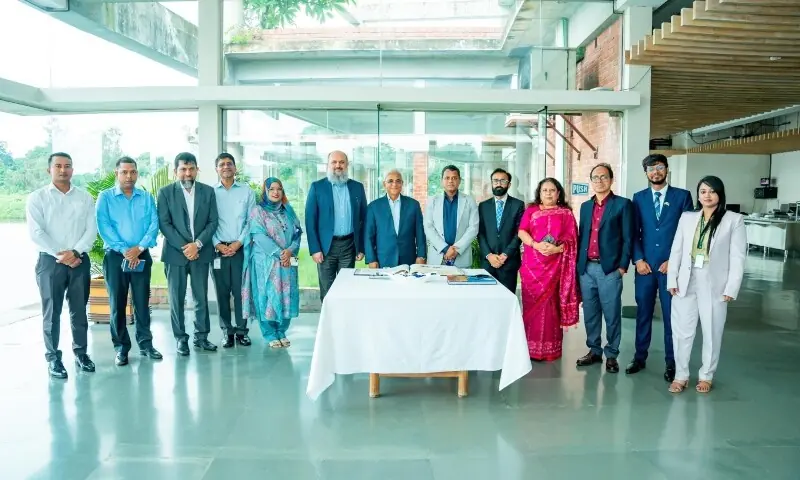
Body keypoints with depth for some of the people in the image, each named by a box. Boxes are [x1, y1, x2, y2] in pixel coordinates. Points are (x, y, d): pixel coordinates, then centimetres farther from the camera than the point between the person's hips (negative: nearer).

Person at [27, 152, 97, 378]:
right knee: (52, 311, 2)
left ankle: (81, 353, 19)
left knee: (79, 310, 8)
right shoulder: (37, 197, 2)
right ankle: (53, 357, 11)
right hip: (50, 260, -2)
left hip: (80, 260, 2)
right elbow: (36, 233, -6)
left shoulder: (84, 197, 8)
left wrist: (75, 252, -12)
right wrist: (61, 254, -13)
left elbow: (91, 229, 1)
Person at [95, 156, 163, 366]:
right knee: (117, 302, 4)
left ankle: (145, 343, 13)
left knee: (142, 301, 5)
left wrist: (139, 248, -14)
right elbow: (103, 227, -7)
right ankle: (121, 347, 12)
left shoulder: (147, 197, 9)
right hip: (115, 256, -1)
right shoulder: (105, 197, 3)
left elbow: (153, 225, 0)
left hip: (142, 255, 1)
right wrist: (124, 250, -16)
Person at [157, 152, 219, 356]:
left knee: (201, 297, 6)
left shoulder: (208, 191, 7)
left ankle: (201, 336, 17)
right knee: (176, 298, 3)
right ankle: (181, 338, 13)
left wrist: (197, 244, -11)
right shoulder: (165, 192, 1)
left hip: (201, 252, 2)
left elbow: (213, 222, 2)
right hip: (175, 252, -1)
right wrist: (183, 247, -13)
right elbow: (164, 224, -5)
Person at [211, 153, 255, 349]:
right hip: (218, 249, 0)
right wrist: (218, 244, -9)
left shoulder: (247, 191, 6)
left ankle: (242, 330, 11)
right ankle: (227, 331, 13)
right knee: (222, 292, 4)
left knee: (241, 290, 2)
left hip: (241, 248, 0)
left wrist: (239, 243, -7)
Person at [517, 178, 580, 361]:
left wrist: (557, 248, -16)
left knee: (550, 304, -1)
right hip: (532, 264, 1)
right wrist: (536, 245, -16)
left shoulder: (566, 213, 10)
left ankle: (550, 348, 5)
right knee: (532, 304, 1)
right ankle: (531, 346, 7)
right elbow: (522, 232, 1)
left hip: (555, 265, -1)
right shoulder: (531, 210, 13)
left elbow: (571, 240, 3)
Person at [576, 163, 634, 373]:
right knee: (590, 313, 10)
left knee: (612, 314, 2)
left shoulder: (623, 204, 0)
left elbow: (628, 238, -4)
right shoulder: (585, 206, 16)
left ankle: (611, 354, 13)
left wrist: (623, 266, -10)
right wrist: (578, 263, 10)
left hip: (609, 268, -5)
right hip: (586, 268, 5)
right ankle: (594, 351, 22)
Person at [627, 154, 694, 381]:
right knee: (643, 313, 8)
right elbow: (634, 232, 7)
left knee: (672, 315, 5)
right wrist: (638, 259, -5)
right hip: (645, 265, 2)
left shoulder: (682, 196, 3)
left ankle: (671, 362, 16)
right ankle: (640, 357, 19)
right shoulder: (639, 198, 9)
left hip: (672, 266, -2)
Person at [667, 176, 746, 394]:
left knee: (712, 333, 9)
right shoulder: (687, 218, 8)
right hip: (686, 283, 2)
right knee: (682, 331, 5)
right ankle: (681, 375, 19)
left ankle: (706, 376, 25)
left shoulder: (734, 220, -1)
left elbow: (738, 257, -3)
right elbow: (676, 250, 8)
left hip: (714, 285, -2)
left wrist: (731, 288, -9)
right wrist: (672, 279, 1)